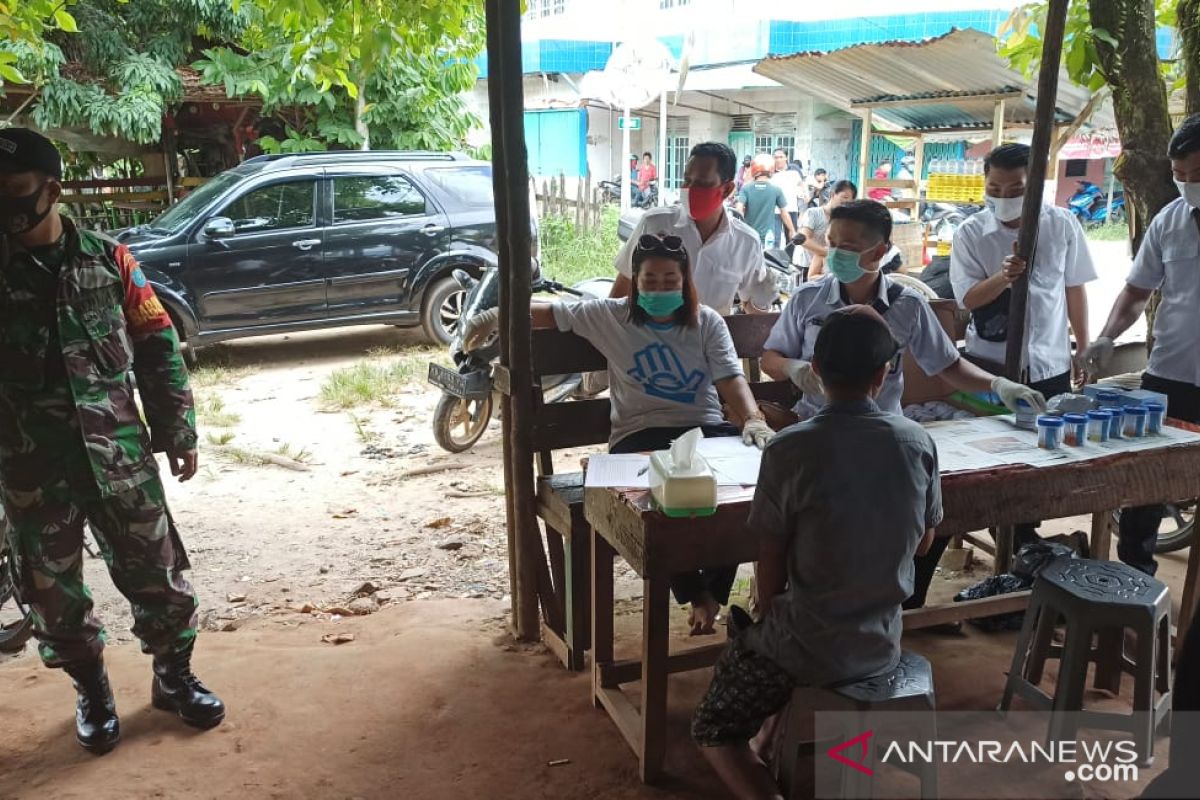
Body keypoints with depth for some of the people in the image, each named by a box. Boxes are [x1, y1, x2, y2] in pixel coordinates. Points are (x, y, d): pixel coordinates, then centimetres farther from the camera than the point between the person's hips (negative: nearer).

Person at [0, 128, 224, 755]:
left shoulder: (108, 259, -2)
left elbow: (158, 349, 2)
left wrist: (176, 432, 2)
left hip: (119, 454, 0)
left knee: (157, 575, 8)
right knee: (53, 594, 12)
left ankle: (174, 678, 29)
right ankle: (92, 694, 34)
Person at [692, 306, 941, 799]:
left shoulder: (788, 451, -20)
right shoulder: (918, 443, -9)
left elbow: (770, 567, -9)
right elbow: (923, 543, 7)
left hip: (805, 645, -5)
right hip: (883, 644, 5)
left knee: (713, 732, 18)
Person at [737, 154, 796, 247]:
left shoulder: (746, 188, -6)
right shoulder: (776, 189, -5)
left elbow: (739, 210, -15)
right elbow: (784, 213, 0)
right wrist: (792, 231, 13)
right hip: (768, 236, -1)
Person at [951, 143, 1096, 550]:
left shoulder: (1062, 225, -4)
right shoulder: (971, 232, -8)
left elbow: (1074, 288, 5)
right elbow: (968, 298, -13)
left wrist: (1084, 349, 8)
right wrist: (1003, 277, -32)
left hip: (1050, 364, 2)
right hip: (991, 363, -2)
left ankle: (1024, 533, 28)